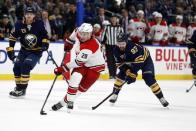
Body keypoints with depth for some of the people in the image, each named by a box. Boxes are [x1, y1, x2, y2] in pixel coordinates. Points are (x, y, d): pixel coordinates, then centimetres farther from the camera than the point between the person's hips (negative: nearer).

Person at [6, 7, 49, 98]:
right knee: (17, 67, -2)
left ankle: (22, 89, -16)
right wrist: (10, 49, -4)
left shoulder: (39, 25, -11)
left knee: (25, 66, -22)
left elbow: (44, 35, 5)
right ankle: (18, 86, 20)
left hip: (36, 52, -4)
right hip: (24, 50, 4)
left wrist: (45, 43, -11)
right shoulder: (19, 25, -9)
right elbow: (12, 37, 1)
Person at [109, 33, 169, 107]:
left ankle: (161, 98, -13)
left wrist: (132, 74, -43)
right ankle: (115, 94, 8)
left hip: (145, 59, -6)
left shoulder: (132, 47, -40)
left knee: (149, 79, -20)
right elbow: (120, 63, -9)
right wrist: (127, 71, -24)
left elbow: (138, 61, -41)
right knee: (121, 75, -7)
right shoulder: (117, 50, -18)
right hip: (130, 61, 6)